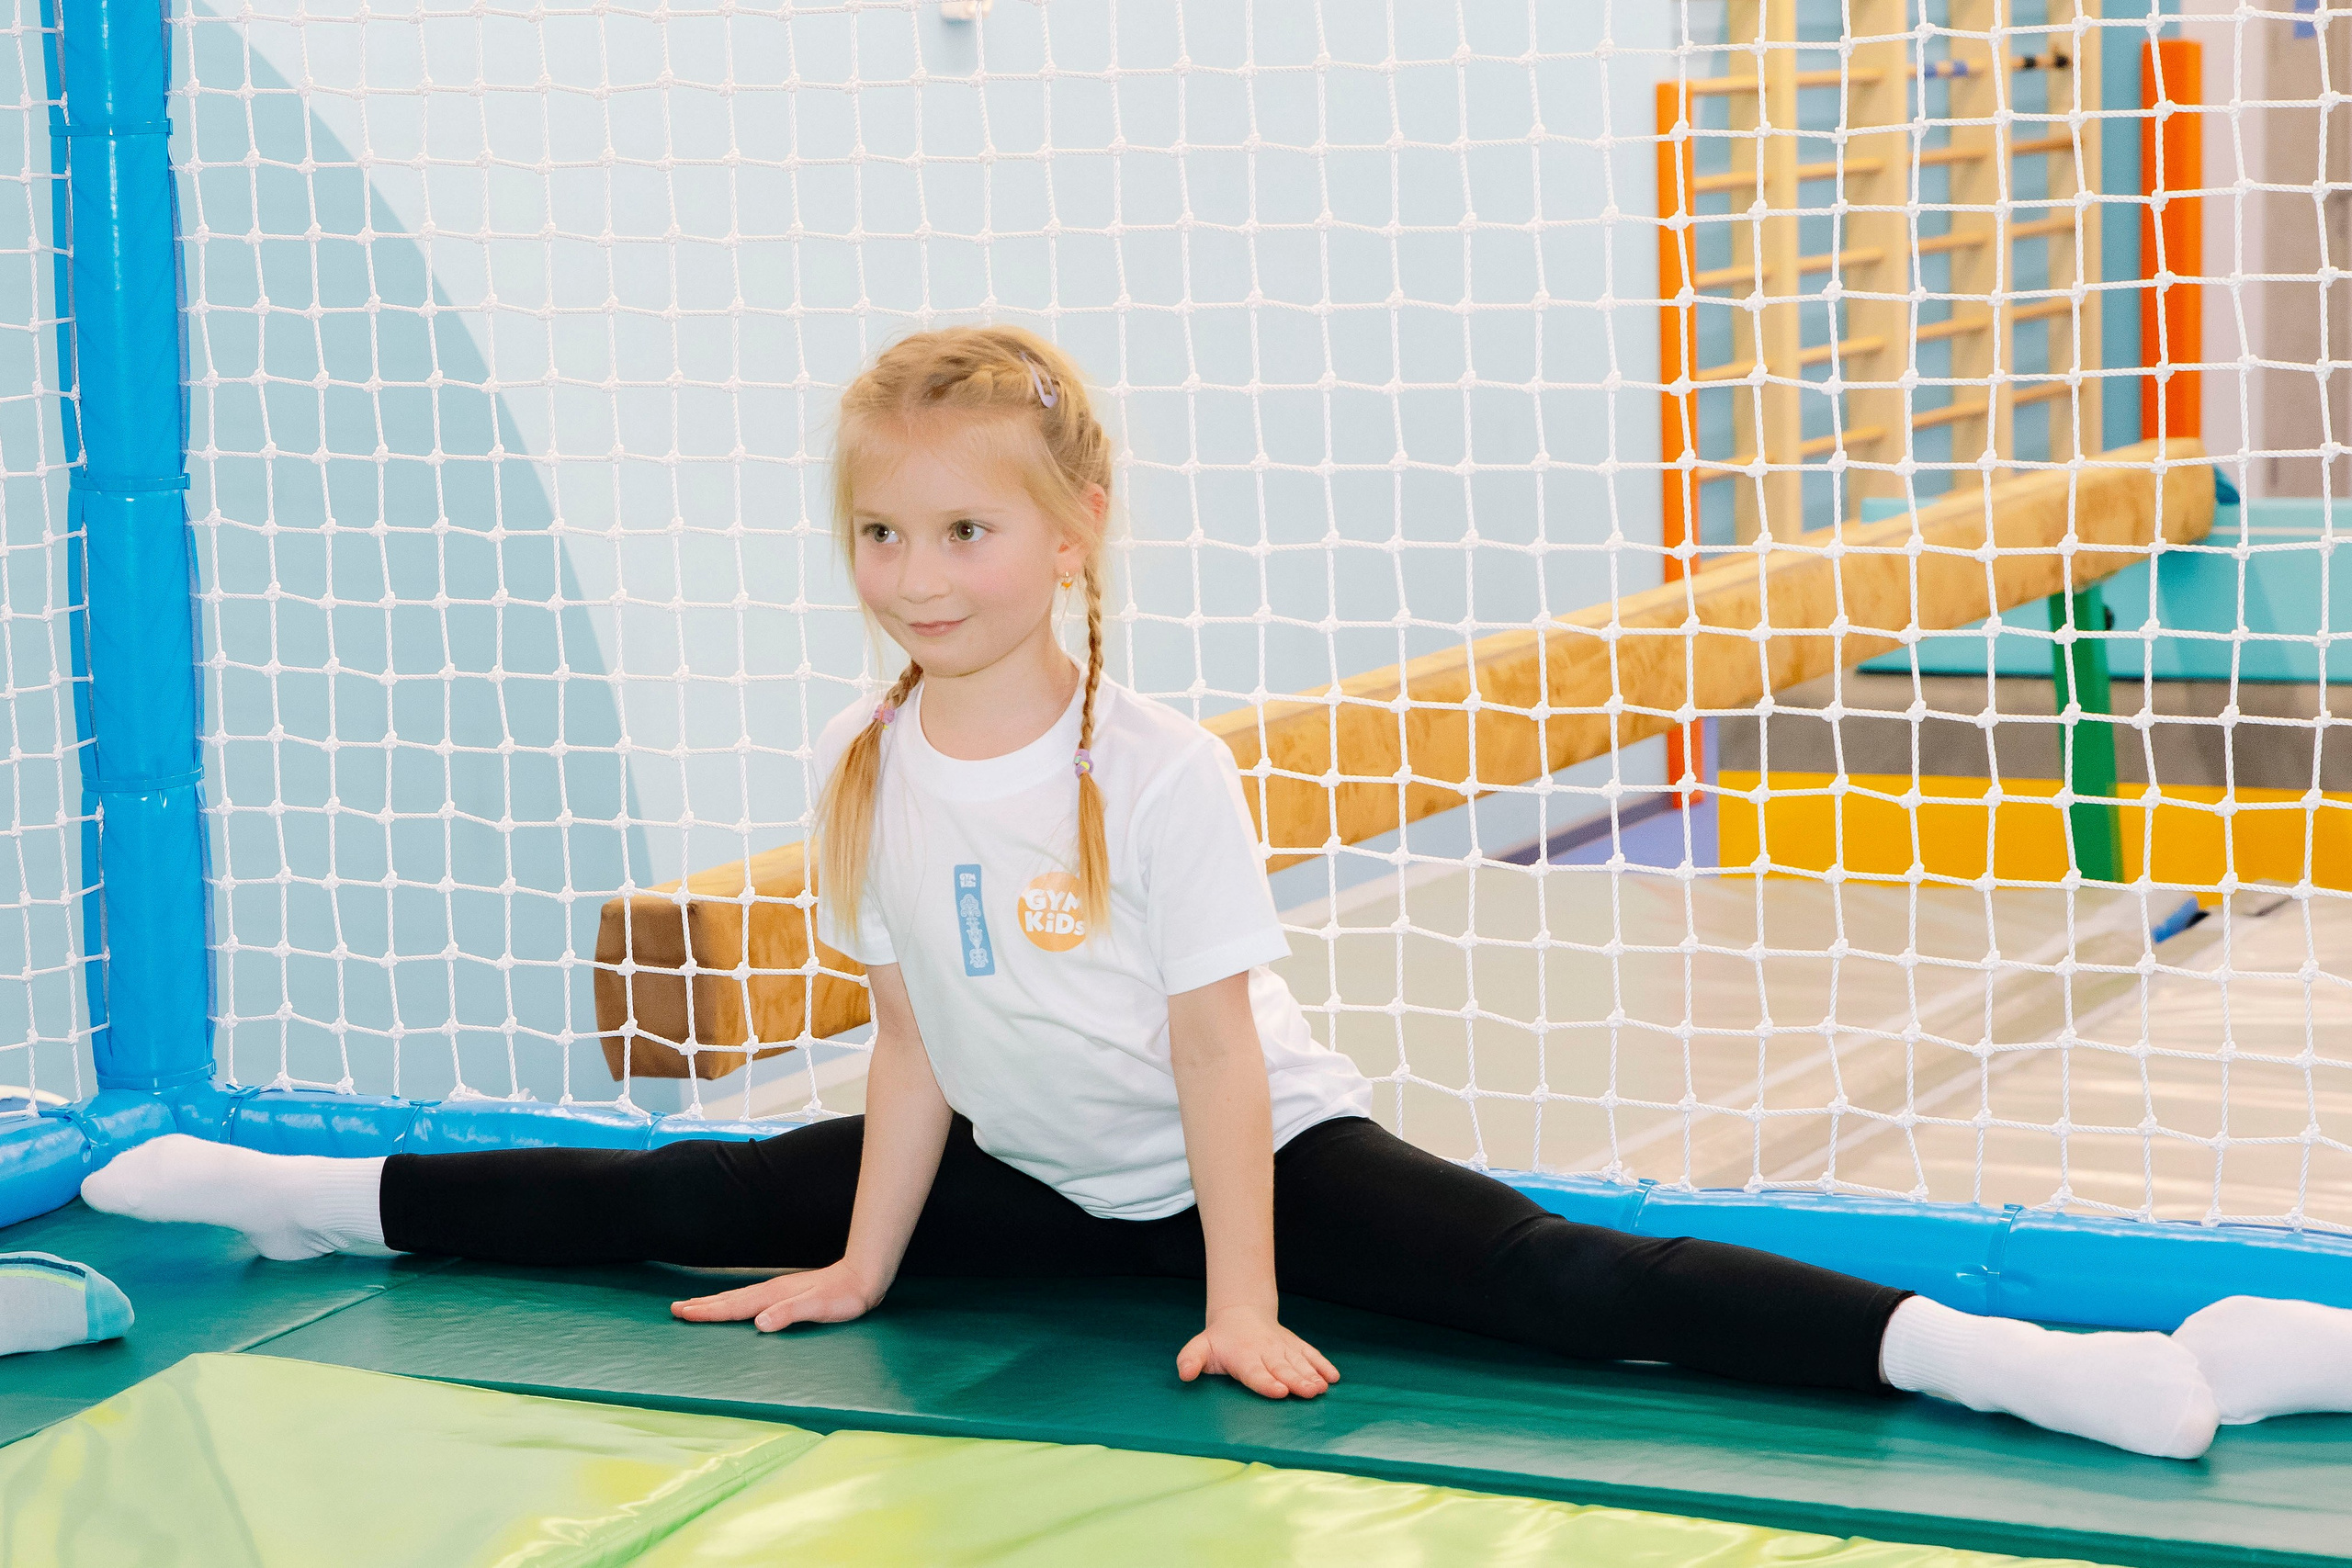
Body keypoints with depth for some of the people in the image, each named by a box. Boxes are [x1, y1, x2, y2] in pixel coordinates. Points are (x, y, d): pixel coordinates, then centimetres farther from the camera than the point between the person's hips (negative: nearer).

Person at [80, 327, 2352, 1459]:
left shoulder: (1160, 775, -22)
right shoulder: (867, 776, -4)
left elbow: (1214, 1046, -19)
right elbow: (913, 1041, 3)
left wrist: (1242, 1309, -21)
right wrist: (858, 1275, 4)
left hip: (1259, 1155, -6)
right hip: (1032, 1183, 7)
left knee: (1554, 1283, -27)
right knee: (694, 1203, 8)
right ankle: (335, 1198, 30)